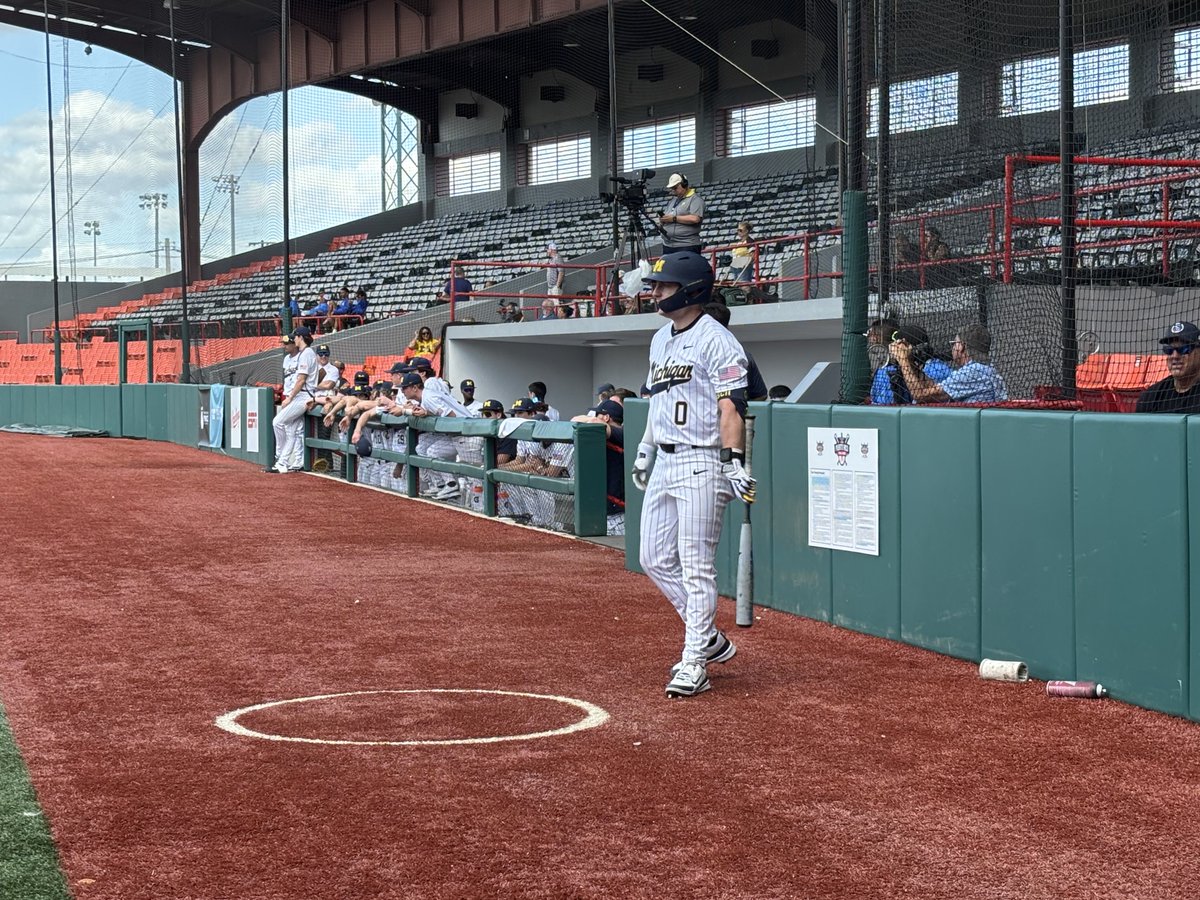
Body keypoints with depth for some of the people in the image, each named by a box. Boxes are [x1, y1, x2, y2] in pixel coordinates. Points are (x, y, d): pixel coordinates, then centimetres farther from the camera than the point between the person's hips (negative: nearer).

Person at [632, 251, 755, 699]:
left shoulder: (716, 341, -12)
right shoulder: (660, 339, 15)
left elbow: (732, 406, -18)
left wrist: (736, 460, -26)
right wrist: (645, 450, 25)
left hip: (701, 464, -9)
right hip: (664, 461, 9)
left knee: (696, 565, -7)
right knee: (655, 558, 11)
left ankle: (694, 665, -2)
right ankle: (709, 639, 24)